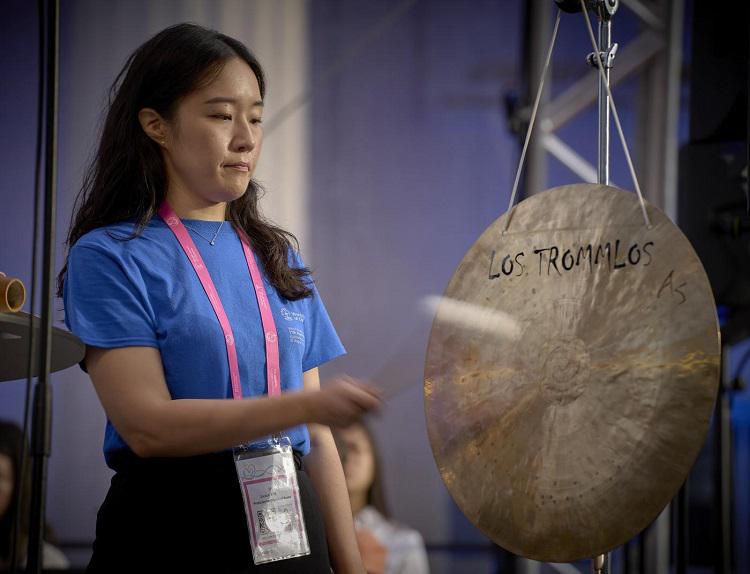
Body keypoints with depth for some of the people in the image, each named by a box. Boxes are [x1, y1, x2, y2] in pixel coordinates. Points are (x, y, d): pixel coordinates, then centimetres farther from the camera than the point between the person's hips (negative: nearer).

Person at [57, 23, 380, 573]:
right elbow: (146, 424, -18)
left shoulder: (278, 257, 13)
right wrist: (307, 405, -26)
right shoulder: (109, 256, -6)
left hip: (290, 529, 5)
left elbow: (314, 437, 12)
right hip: (170, 529, -5)